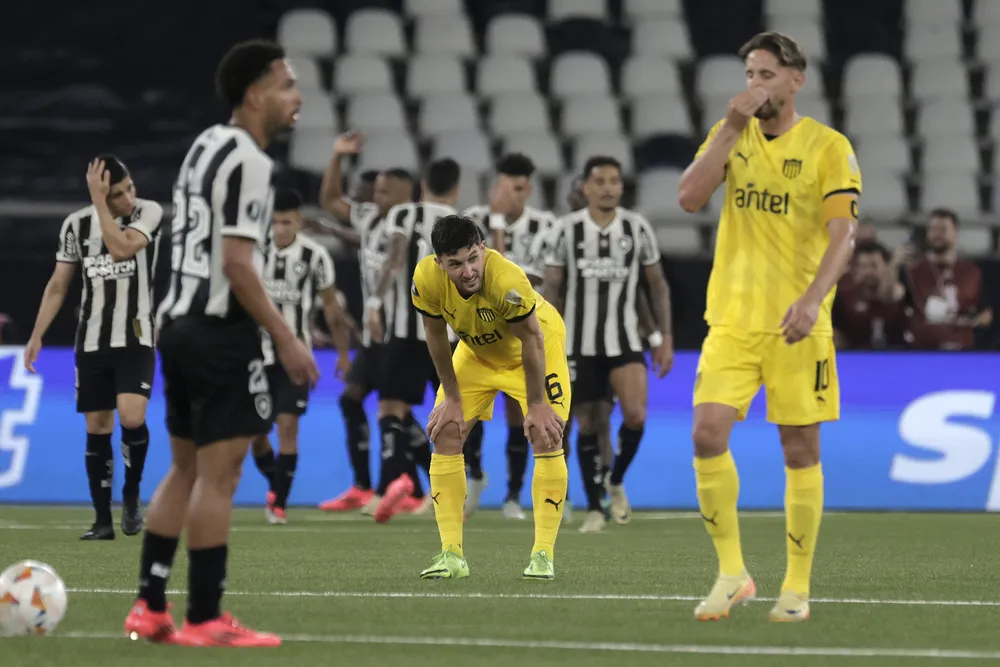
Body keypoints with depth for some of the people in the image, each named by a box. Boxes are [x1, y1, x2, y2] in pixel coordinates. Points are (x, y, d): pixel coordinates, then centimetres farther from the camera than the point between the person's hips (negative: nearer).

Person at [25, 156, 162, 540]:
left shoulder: (149, 212, -8)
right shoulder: (76, 225, 1)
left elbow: (120, 249, -26)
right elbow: (58, 285, 8)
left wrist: (98, 202, -22)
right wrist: (36, 335, 2)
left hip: (135, 339, -3)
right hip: (91, 341, 3)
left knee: (132, 418, -20)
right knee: (97, 427, 3)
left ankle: (131, 495, 4)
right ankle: (103, 519, 10)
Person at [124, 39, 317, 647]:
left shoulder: (206, 146, 16)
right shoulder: (248, 161, -14)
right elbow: (236, 262, -20)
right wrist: (286, 339, -17)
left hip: (179, 320, 10)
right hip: (221, 329, -10)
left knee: (188, 469, 15)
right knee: (219, 474, -6)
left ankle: (150, 608, 16)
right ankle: (206, 620, -4)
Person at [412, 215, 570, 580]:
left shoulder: (508, 281, -41)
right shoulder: (426, 279, -30)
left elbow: (531, 341, -27)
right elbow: (436, 335, -12)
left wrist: (535, 406, -19)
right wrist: (452, 398, -7)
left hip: (539, 344, -4)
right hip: (477, 350, 4)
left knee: (546, 437, -14)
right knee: (445, 435, -5)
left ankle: (543, 554, -8)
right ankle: (452, 553, -1)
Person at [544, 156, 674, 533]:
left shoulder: (636, 227, 1)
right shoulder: (568, 229, -2)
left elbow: (658, 285, 10)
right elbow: (552, 290, 4)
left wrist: (666, 337, 5)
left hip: (624, 339, 0)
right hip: (580, 343, 0)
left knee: (635, 415, -17)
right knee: (587, 424, 2)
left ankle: (616, 481, 9)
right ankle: (594, 508, 12)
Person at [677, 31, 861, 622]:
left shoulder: (828, 147, -3)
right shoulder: (732, 134, 10)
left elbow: (843, 233, -11)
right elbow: (690, 197, -3)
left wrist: (813, 297, -26)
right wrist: (732, 129, -10)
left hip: (797, 322, -3)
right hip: (732, 317, 3)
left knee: (801, 449, 2)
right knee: (708, 433, -11)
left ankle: (798, 585, 12)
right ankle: (732, 573, 0)